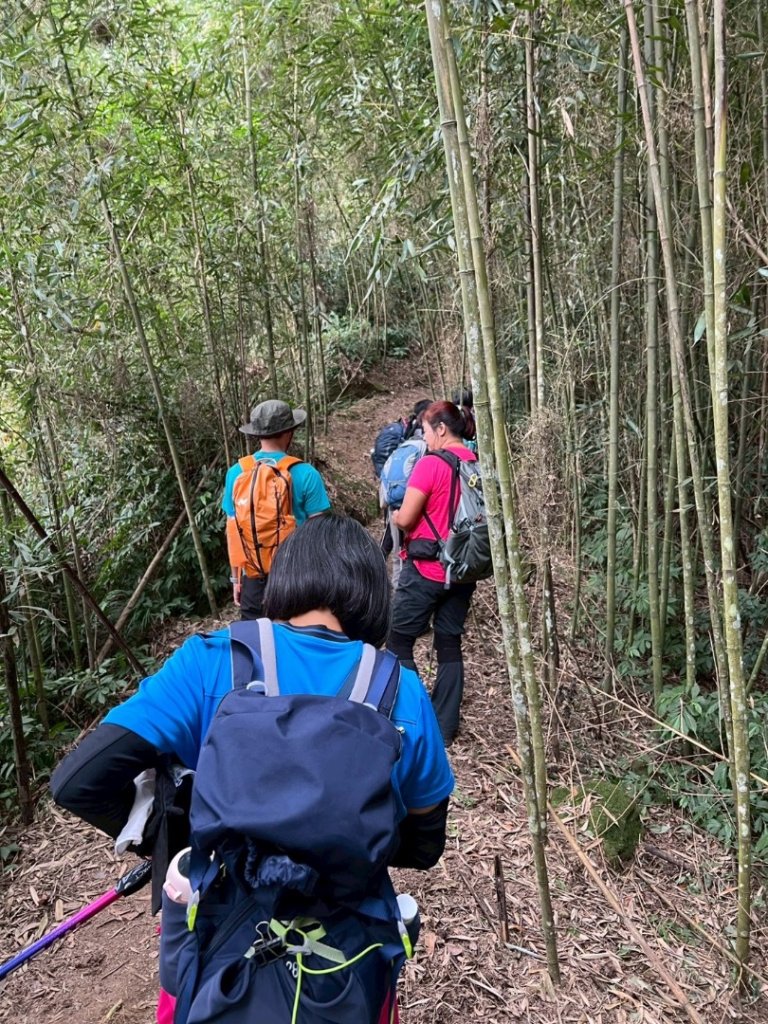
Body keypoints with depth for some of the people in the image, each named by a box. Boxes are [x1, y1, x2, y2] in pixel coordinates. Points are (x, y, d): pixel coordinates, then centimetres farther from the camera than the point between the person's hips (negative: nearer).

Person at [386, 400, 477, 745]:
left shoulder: (430, 464, -15)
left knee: (398, 642, 7)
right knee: (450, 645, 13)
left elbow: (406, 519, -14)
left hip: (426, 570, -6)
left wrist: (396, 516, 7)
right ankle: (445, 726, 19)